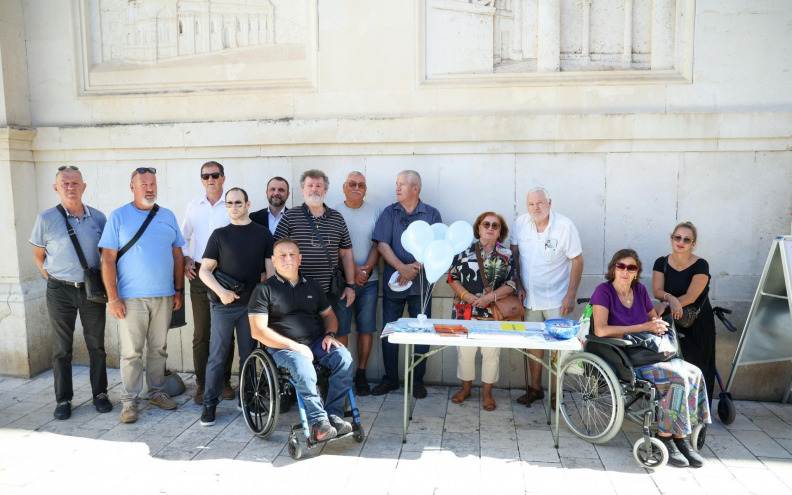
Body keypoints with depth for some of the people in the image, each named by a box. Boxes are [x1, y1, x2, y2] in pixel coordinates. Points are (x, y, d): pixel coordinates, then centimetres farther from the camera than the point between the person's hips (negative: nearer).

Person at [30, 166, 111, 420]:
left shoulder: (98, 217, 1)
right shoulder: (46, 219, -5)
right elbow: (38, 255, 7)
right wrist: (53, 279, 1)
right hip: (60, 292, -1)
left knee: (96, 345, 9)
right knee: (62, 348, 8)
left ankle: (100, 393, 22)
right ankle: (63, 399, 20)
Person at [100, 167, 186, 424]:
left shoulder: (168, 216, 9)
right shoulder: (119, 216, -1)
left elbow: (178, 255, 12)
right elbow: (108, 259, -5)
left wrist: (179, 290, 7)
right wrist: (113, 297, -10)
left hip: (164, 296, 3)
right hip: (131, 297, -3)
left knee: (159, 348, 12)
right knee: (131, 352, 1)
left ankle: (157, 391, 25)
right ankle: (129, 400, 13)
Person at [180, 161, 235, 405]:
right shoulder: (193, 206, 10)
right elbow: (184, 237, 19)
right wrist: (186, 260, 6)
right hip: (199, 273, 2)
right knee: (201, 332, 3)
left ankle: (224, 381, 17)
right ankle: (201, 383, 13)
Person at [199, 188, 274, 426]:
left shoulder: (263, 233, 6)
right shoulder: (219, 234, 4)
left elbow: (270, 269, 5)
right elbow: (205, 270, 1)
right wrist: (221, 291, -15)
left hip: (252, 305, 1)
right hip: (224, 305, -1)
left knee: (248, 355, 10)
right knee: (217, 355, 1)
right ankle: (210, 404, 12)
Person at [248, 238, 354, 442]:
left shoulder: (312, 286, 18)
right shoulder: (264, 289, 2)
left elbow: (329, 316, 25)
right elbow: (258, 331, -7)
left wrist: (329, 335, 0)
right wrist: (294, 346, -14)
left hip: (317, 343, 5)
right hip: (282, 347, -4)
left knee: (343, 357, -25)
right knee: (303, 368, -36)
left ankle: (334, 415, -18)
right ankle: (318, 422, -23)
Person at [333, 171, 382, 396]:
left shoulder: (375, 212, 8)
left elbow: (378, 244, 4)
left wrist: (367, 268, -12)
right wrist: (352, 270, -13)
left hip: (369, 280, 2)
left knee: (366, 329, 4)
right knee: (341, 329, 1)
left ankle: (361, 374, 15)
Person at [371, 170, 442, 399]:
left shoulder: (432, 214, 3)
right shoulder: (389, 213, 6)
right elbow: (382, 245, -4)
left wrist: (415, 268, -15)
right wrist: (402, 268, -16)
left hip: (420, 283, -1)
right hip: (392, 282, 1)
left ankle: (417, 380, 18)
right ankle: (390, 379, 20)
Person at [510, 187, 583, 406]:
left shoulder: (565, 226, -13)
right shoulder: (520, 223, -3)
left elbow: (577, 260, -9)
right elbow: (514, 254, 8)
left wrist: (570, 295, -11)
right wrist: (518, 286, 3)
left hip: (556, 299, -3)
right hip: (530, 297, 3)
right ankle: (535, 388, 27)